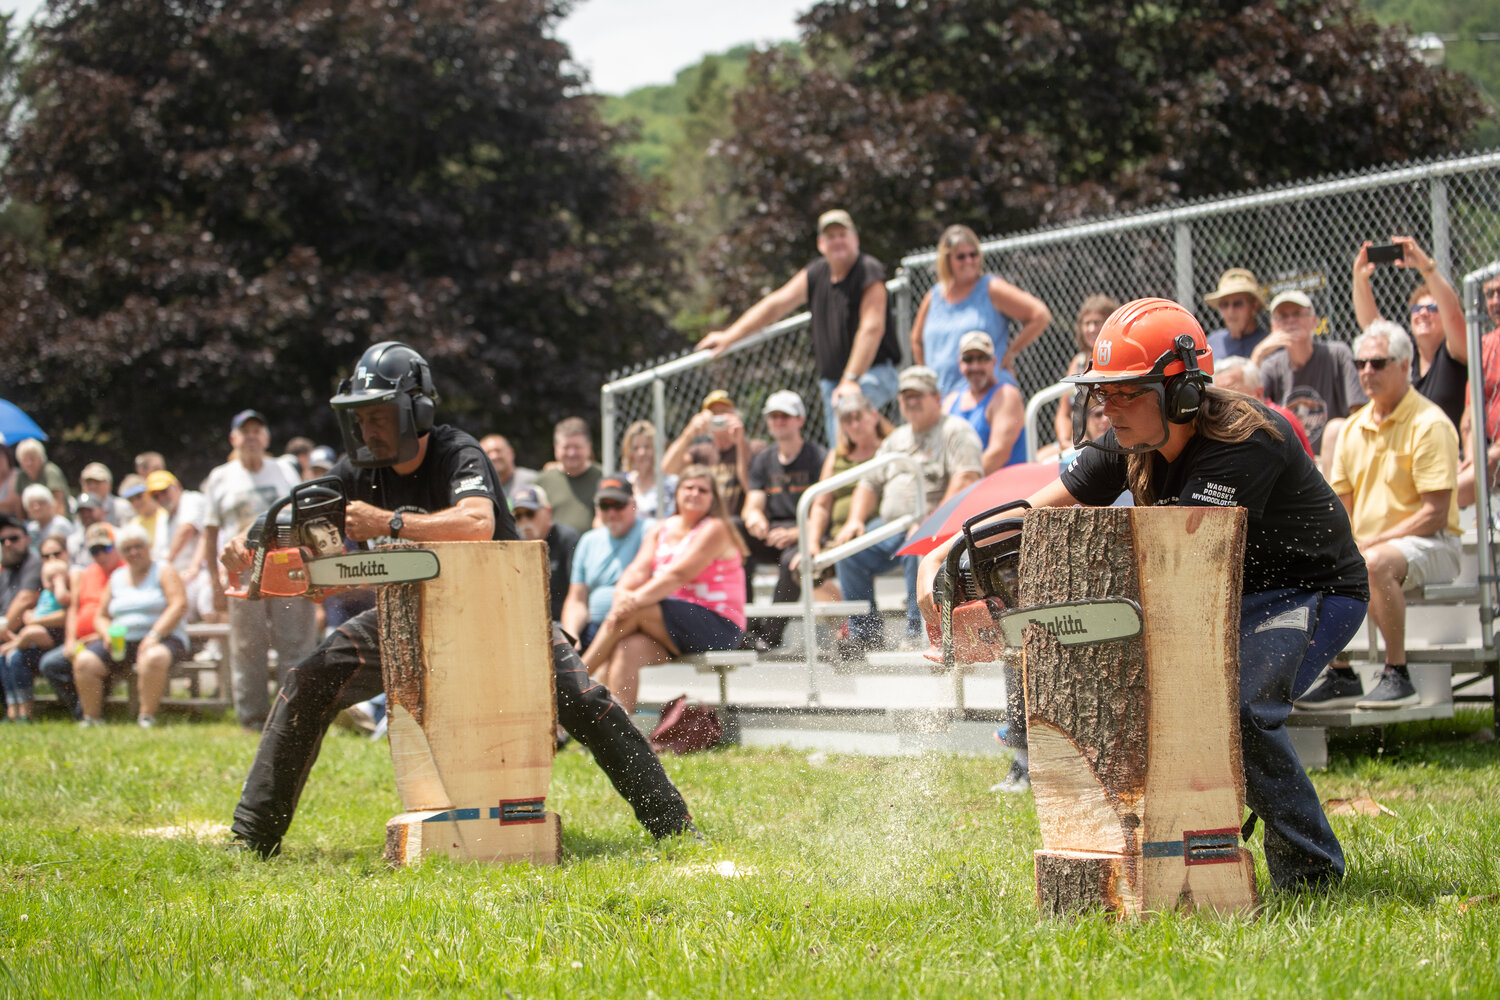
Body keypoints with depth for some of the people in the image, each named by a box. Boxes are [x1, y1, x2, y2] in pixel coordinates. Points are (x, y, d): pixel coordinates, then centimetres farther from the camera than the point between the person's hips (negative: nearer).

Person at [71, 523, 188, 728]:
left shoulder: (163, 572, 6)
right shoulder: (116, 578, 20)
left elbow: (179, 606, -8)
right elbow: (101, 616, 20)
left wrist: (154, 636, -19)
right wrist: (107, 635, -4)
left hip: (162, 638, -5)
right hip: (120, 641, 5)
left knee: (153, 658, -40)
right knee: (84, 661, -20)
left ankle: (147, 716, -30)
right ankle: (92, 719, -16)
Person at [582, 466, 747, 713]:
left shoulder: (714, 530, -4)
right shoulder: (659, 531, 17)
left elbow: (678, 575, -16)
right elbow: (638, 570, 3)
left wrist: (637, 599, -26)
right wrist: (622, 593, -19)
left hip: (717, 627, -6)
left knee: (633, 611, -25)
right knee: (625, 650, -26)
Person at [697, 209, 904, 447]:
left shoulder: (869, 272, -13)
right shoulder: (816, 274, 8)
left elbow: (872, 329, -21)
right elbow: (775, 305, 15)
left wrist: (851, 380, -28)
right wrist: (728, 336, 13)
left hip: (873, 374, -6)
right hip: (832, 379, 6)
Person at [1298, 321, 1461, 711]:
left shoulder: (1429, 424, -11)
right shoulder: (1353, 428, 12)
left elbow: (1436, 514, -17)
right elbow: (1341, 505, 15)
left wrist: (1372, 542, -21)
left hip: (1431, 546, -8)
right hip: (1366, 544, 8)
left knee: (1375, 563, -37)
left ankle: (1397, 675, -25)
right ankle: (1341, 678, -3)